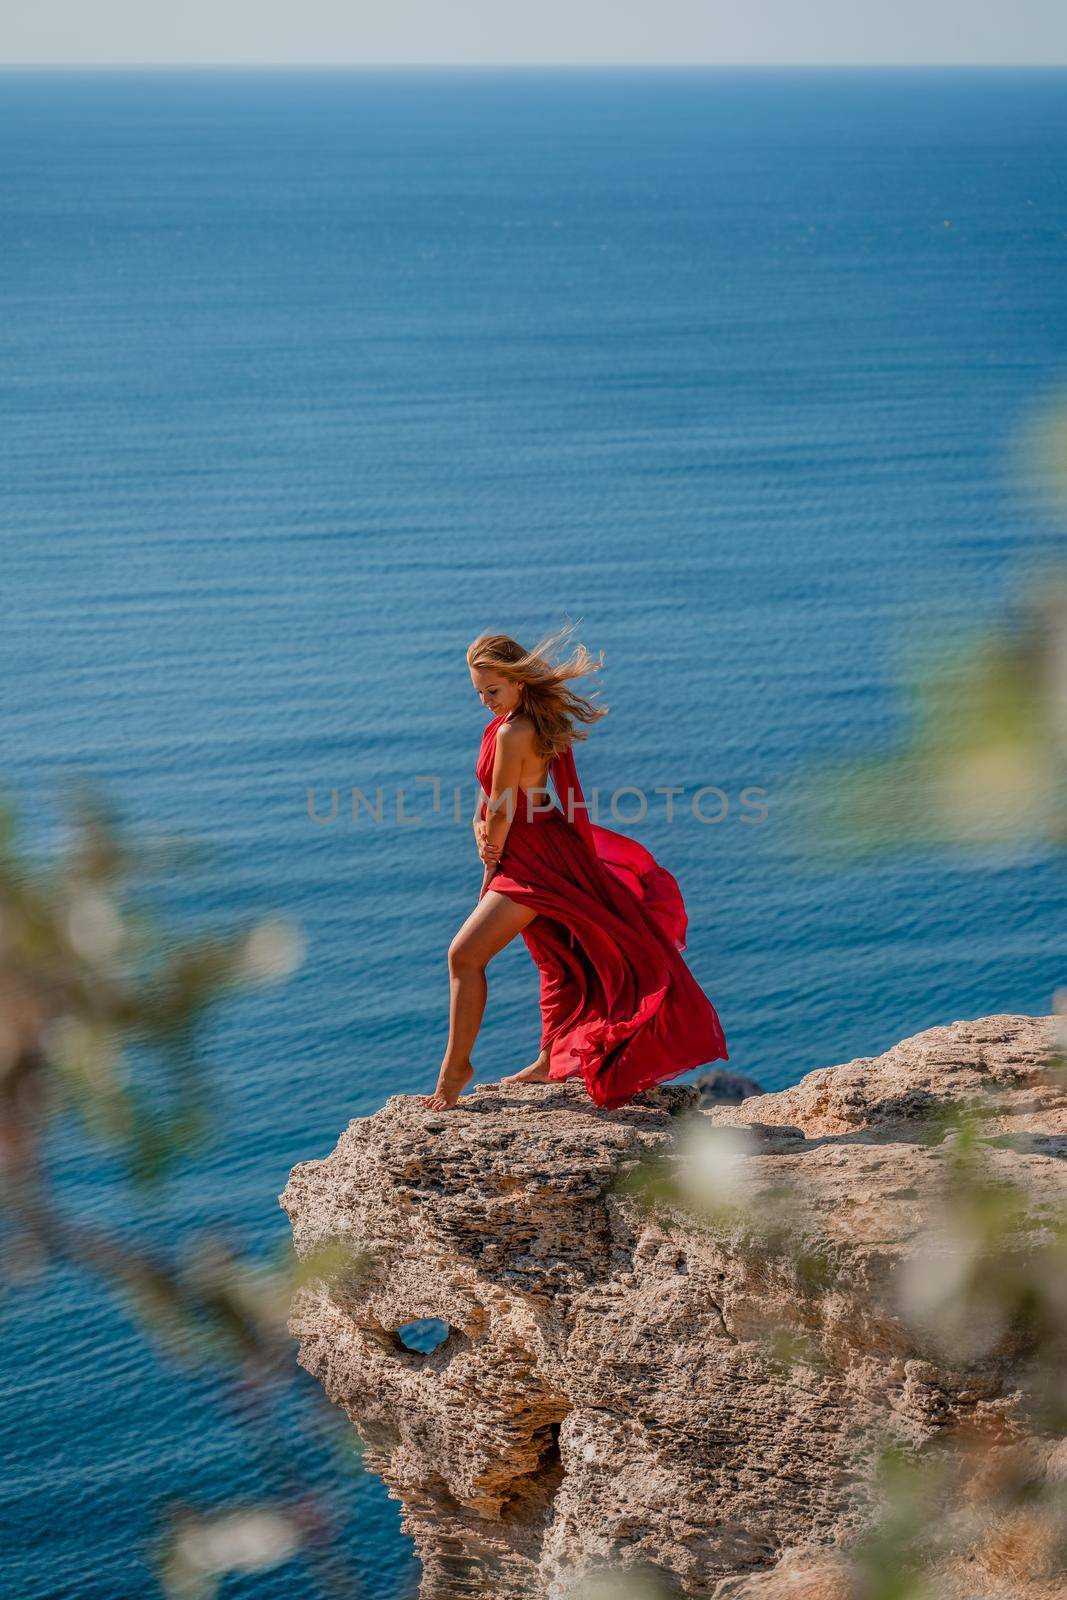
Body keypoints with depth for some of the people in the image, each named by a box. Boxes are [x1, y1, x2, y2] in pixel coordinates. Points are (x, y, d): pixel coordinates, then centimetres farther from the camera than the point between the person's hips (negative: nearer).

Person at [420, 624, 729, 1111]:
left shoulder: (513, 732, -25)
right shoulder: (531, 717, 4)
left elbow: (504, 810, -18)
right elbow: (490, 794, 11)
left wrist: (492, 859, -3)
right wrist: (482, 827, -3)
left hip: (533, 858, -10)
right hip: (548, 851, 10)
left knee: (465, 955, -11)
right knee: (556, 959, 20)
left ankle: (455, 1068, -6)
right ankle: (552, 1062, 34)